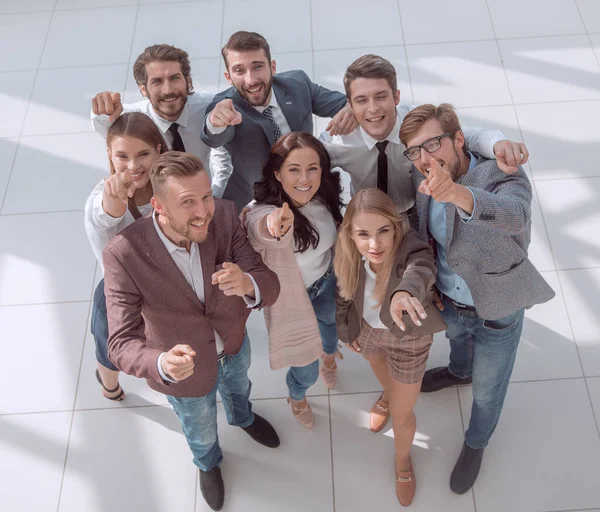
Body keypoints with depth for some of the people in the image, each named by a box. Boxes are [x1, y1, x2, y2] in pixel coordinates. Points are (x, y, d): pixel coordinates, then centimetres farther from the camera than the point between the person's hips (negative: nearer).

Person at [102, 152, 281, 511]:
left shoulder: (224, 217, -29)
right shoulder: (125, 254, -37)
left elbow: (270, 286, -27)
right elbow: (121, 343, -35)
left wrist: (247, 285, -51)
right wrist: (162, 364, -57)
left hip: (233, 340, 3)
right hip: (184, 367, -2)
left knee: (238, 388, 38)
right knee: (201, 432, 30)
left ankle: (243, 418, 76)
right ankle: (208, 464, 67)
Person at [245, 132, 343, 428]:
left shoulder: (323, 198, -21)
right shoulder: (265, 213, -38)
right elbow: (260, 228, -64)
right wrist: (274, 226, -86)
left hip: (327, 282, 5)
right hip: (293, 296, -5)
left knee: (329, 323, 34)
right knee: (306, 370, 11)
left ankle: (328, 353, 73)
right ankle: (296, 397, 50)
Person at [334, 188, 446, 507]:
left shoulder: (410, 249, -40)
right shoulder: (349, 254, -27)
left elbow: (420, 269, -65)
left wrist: (405, 292, -87)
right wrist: (346, 330, 4)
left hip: (409, 340, -3)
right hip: (368, 330, 4)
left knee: (402, 415, 12)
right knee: (380, 370, 35)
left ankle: (403, 463, 46)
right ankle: (388, 395, 73)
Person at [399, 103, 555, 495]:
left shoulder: (502, 175, -32)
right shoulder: (424, 179, -15)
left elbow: (514, 213, -57)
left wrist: (456, 192, -74)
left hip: (496, 311, -4)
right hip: (447, 300, 5)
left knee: (487, 393, 18)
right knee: (457, 338, 37)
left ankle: (475, 445, 49)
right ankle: (459, 372, 72)